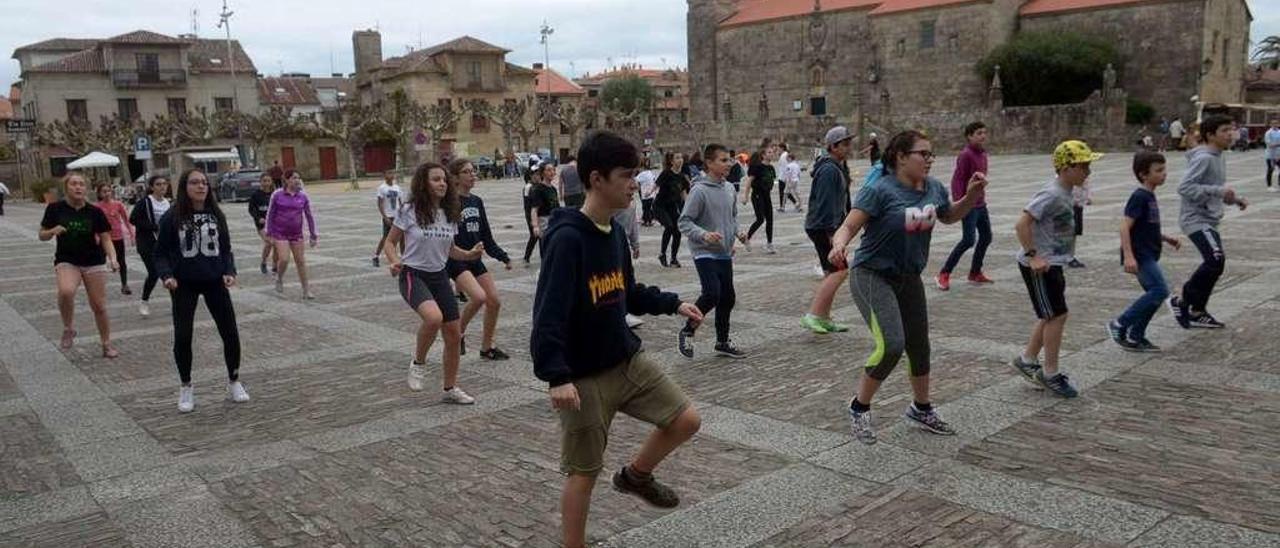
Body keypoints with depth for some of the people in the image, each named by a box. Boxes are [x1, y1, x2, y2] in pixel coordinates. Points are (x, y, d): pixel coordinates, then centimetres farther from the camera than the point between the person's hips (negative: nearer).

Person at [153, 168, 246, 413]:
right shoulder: (172, 218, -7)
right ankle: (186, 388, 19)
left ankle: (234, 382, 22)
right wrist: (167, 276, -19)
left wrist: (229, 272, -8)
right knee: (182, 336, -1)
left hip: (215, 281, 2)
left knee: (230, 333, 3)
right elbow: (161, 253, -3)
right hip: (184, 284, -2)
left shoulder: (216, 215, 2)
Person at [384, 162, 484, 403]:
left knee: (454, 334, 6)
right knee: (434, 317, -33)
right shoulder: (409, 211, -10)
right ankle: (418, 363, -4)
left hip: (440, 276, 6)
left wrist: (470, 254, -4)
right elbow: (390, 243, -2)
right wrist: (394, 261, -22)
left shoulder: (450, 213, 4)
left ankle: (450, 389, 25)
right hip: (413, 275, -6)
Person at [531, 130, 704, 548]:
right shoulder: (567, 238, -22)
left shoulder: (614, 231, 4)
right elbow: (548, 315, -27)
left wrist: (673, 304, 16)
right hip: (585, 375, -7)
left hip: (628, 359, 7)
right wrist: (557, 376, -34)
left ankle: (636, 475, 30)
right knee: (584, 472, 4)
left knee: (686, 421, 3)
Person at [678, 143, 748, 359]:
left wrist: (737, 232, 3)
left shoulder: (729, 189, 7)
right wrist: (704, 235, -29)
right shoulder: (699, 190, -15)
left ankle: (723, 342, 25)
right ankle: (686, 332, 4)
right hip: (705, 253, -7)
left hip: (725, 253, 7)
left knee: (727, 298, 10)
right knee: (712, 294, -18)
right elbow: (684, 222, -15)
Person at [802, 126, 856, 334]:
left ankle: (824, 319, 19)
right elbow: (826, 203, -23)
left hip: (829, 227, 11)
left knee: (831, 273, 13)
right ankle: (813, 315, -14)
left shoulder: (840, 168, 17)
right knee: (839, 271, -14)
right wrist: (832, 233, -25)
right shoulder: (829, 170, -18)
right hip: (822, 228, -11)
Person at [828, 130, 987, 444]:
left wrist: (972, 195, 3)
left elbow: (950, 217, 20)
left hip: (909, 279, 7)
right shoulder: (880, 190, -20)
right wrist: (839, 246, -45)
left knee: (919, 346, 17)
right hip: (872, 276, -7)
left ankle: (921, 409, 40)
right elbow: (848, 226, -24)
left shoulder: (934, 188, 0)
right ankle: (859, 408, 1)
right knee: (891, 344, -21)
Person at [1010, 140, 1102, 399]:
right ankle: (1050, 374, 6)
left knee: (1051, 316, 16)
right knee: (1057, 315, -5)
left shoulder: (1065, 193, 9)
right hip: (1040, 266, -10)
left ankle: (1027, 360, 28)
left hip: (1052, 264, 10)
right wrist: (1032, 256, -27)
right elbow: (1022, 224, -27)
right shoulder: (1052, 195, -20)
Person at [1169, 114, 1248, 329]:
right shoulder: (1203, 158, -16)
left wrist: (1234, 198, 9)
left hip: (1209, 220, 10)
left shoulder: (1219, 158, 14)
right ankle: (1181, 300, -7)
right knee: (1216, 259, -22)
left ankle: (1197, 312, 22)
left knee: (1213, 265, 11)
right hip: (1196, 219, -10)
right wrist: (1218, 191, -28)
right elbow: (1185, 188, -24)